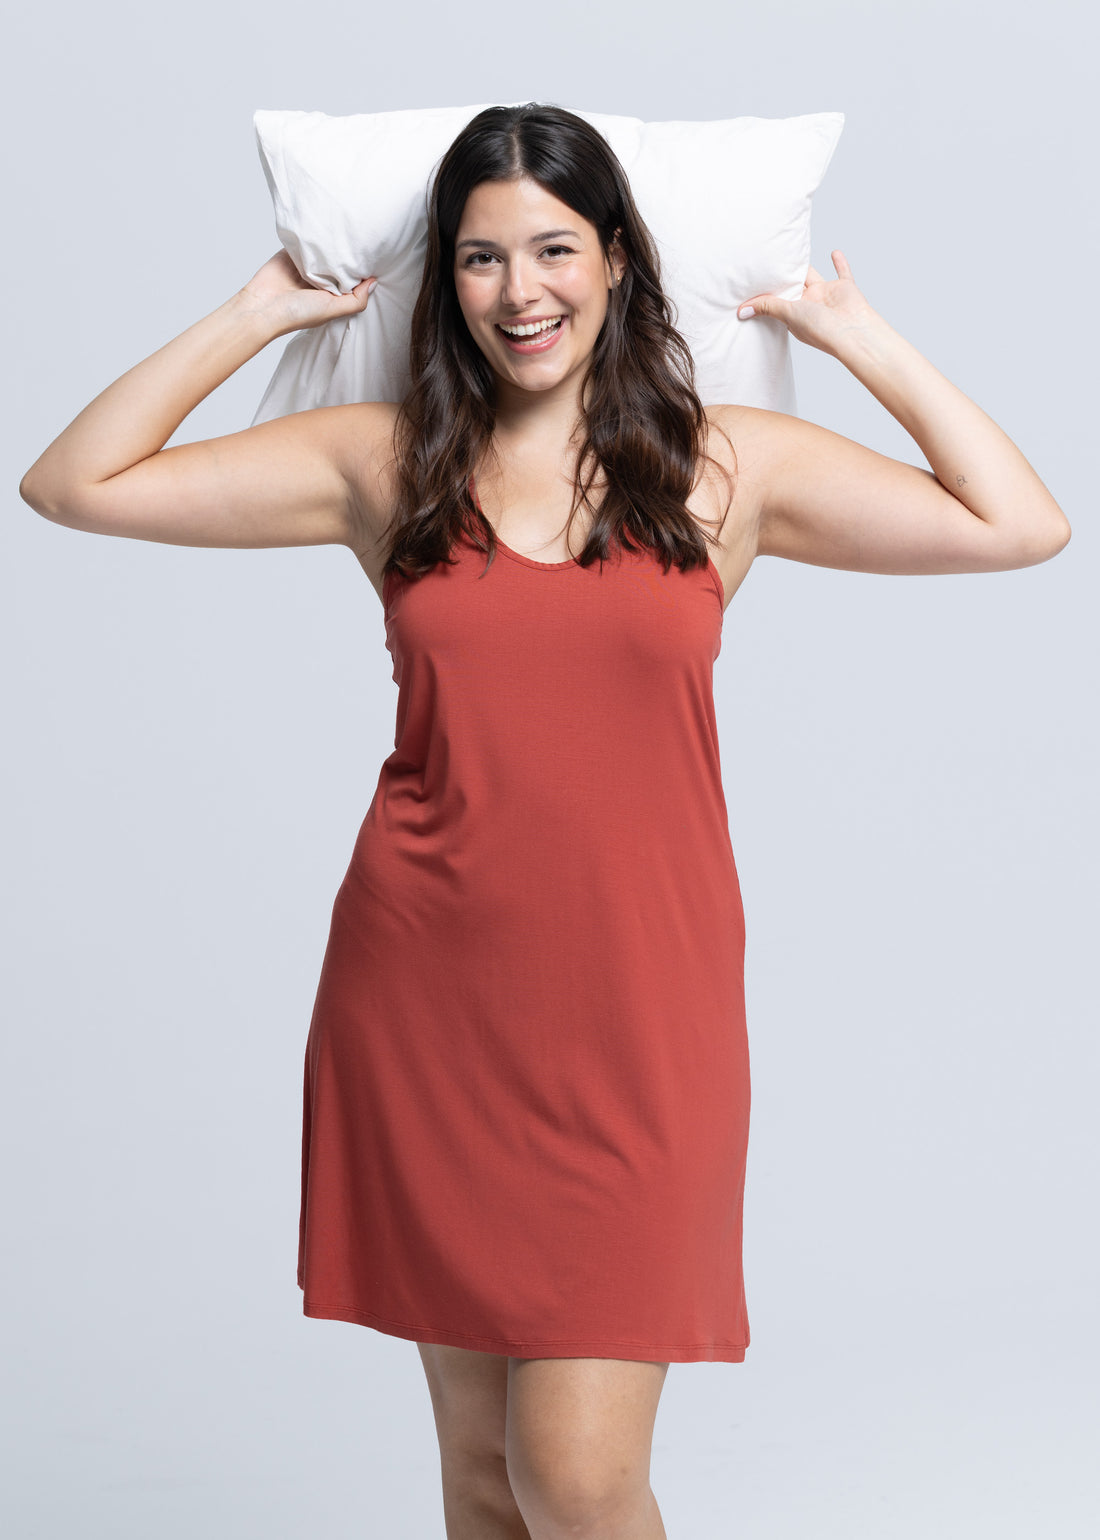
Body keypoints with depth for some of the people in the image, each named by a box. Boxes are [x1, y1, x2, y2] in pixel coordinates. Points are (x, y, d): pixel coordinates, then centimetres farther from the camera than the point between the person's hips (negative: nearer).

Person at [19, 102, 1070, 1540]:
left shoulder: (730, 466, 4)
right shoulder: (384, 463, 5)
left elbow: (1021, 524, 1)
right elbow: (75, 483, 5)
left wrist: (860, 337, 5)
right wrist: (253, 316, 6)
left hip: (635, 1007, -1)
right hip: (427, 1001, 2)